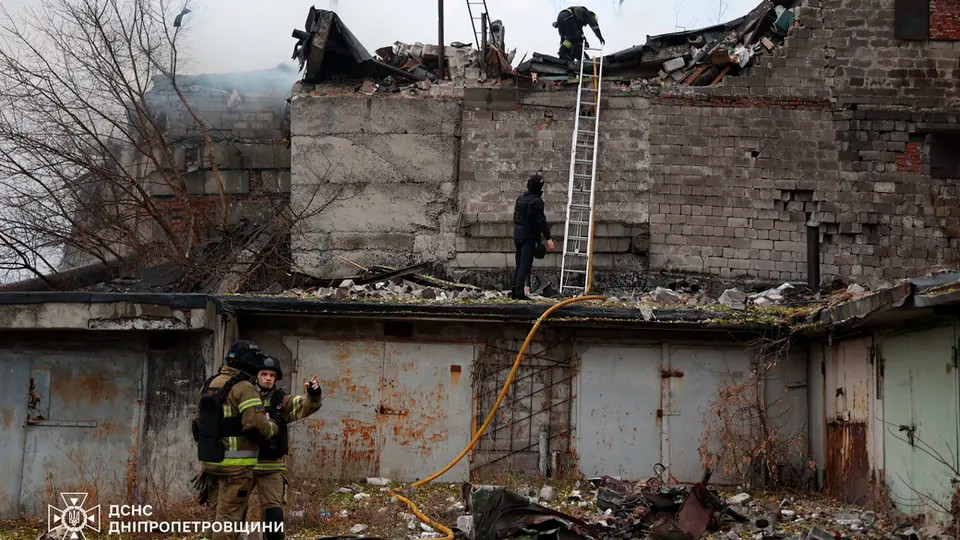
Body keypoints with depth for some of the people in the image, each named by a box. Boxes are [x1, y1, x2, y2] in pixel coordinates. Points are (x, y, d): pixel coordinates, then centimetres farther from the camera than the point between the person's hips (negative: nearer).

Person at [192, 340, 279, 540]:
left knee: (219, 515, 15)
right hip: (235, 465, -8)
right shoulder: (245, 388, -14)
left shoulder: (208, 385, 13)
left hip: (210, 461, 8)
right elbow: (256, 425, -25)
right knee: (229, 518, -3)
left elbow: (199, 424, 20)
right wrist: (272, 427, -4)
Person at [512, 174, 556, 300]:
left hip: (517, 236, 8)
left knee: (519, 264, 14)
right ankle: (519, 292, -14)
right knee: (526, 265, -8)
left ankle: (514, 291, 14)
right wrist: (548, 238, -16)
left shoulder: (520, 199, 14)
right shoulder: (536, 201, -13)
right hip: (529, 237, -8)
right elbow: (541, 221, -17)